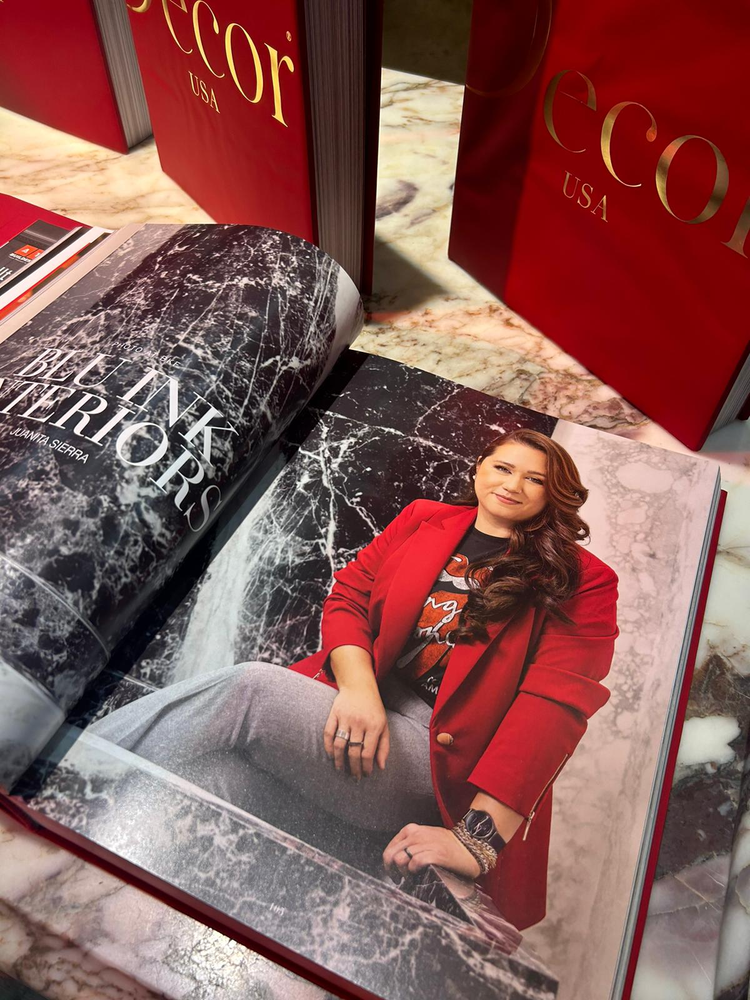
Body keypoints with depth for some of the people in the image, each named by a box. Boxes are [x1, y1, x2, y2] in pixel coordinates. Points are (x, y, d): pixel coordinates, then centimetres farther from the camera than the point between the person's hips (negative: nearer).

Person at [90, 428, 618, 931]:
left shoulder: (582, 581, 4)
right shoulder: (424, 519, 15)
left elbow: (555, 701, -9)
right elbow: (347, 596, 8)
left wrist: (479, 837, -20)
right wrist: (358, 689, -13)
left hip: (434, 756, -4)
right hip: (353, 707, 4)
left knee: (248, 687, -25)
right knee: (219, 780, -28)